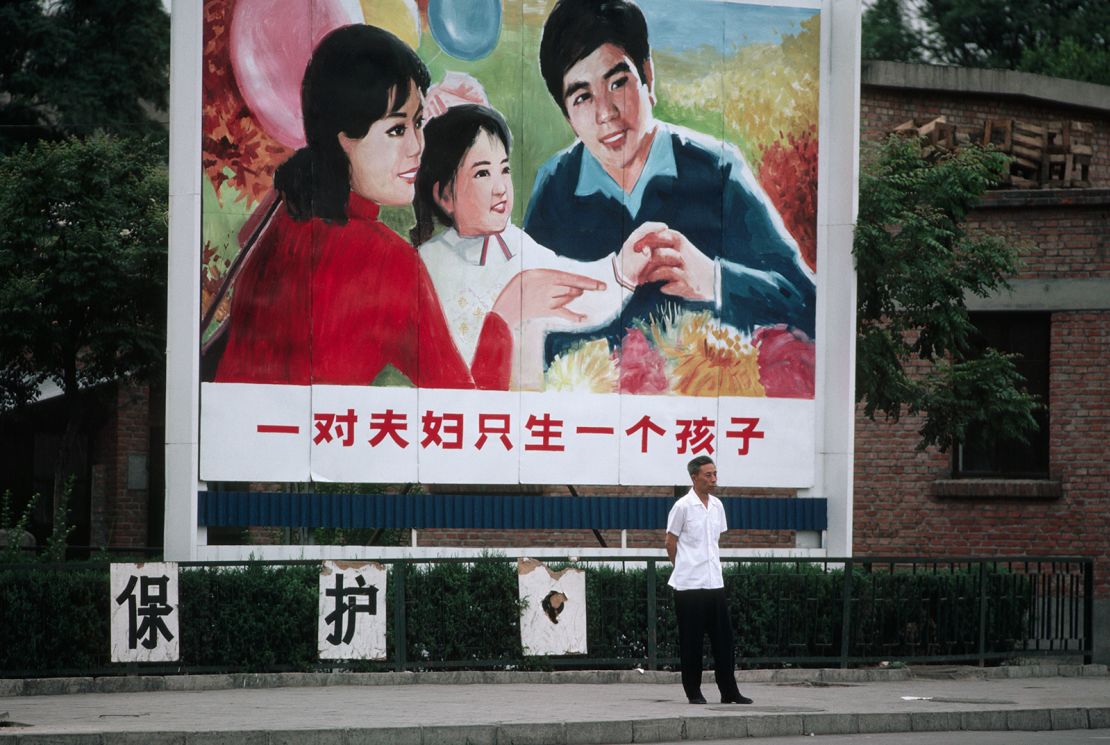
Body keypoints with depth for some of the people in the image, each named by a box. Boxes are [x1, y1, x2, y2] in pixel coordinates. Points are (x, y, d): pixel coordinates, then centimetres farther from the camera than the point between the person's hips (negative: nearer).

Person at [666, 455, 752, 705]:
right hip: (689, 584, -6)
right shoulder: (683, 506, -9)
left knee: (723, 638, 4)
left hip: (714, 582, 6)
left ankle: (729, 691, 7)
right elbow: (671, 544, -1)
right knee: (691, 640, 0)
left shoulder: (717, 506, 10)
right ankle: (693, 692, 7)